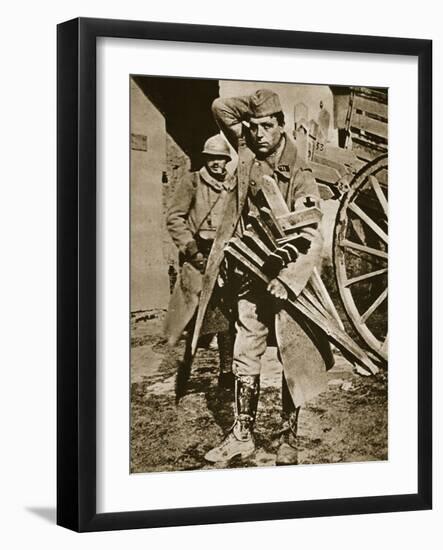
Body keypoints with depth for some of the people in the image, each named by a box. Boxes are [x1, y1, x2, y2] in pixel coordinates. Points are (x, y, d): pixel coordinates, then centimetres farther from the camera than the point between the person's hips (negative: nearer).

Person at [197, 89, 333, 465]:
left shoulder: (300, 177, -12)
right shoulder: (249, 153, 3)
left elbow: (313, 240, -18)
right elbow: (221, 108, 9)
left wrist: (287, 279, -29)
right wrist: (254, 109, -2)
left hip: (286, 277, -5)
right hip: (251, 275, 5)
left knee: (292, 360, 2)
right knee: (245, 357, 8)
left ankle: (289, 441, 11)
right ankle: (243, 434, 18)